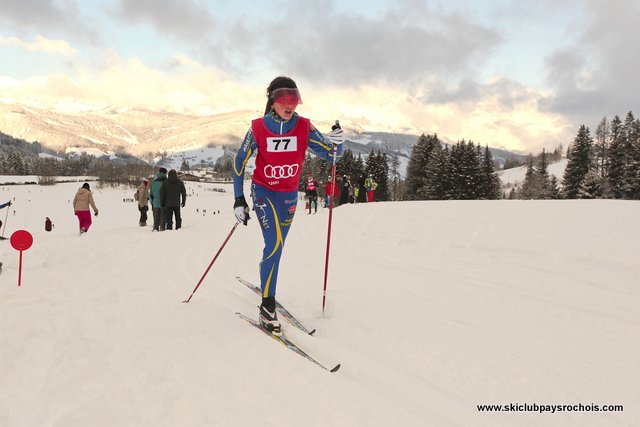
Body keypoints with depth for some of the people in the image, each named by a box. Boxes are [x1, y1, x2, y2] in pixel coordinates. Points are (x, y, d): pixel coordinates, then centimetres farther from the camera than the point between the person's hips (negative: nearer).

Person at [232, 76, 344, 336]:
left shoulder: (304, 127, -9)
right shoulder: (258, 128, -12)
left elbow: (331, 154, -8)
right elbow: (239, 163, -4)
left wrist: (337, 143, -32)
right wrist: (239, 200, -7)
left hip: (289, 195, 3)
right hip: (263, 190, -3)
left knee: (276, 247, 13)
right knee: (274, 244, -19)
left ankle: (266, 282, 41)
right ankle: (267, 307, -8)